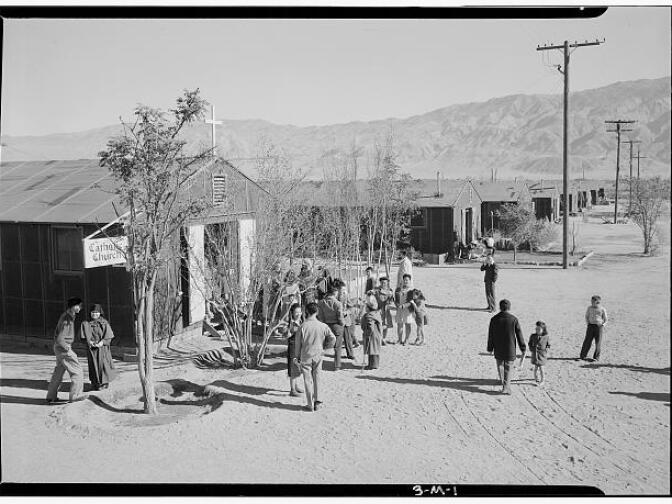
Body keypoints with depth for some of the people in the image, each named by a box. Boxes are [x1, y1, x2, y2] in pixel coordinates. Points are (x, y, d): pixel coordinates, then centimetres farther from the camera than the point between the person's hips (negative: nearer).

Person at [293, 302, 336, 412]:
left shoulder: (303, 326, -11)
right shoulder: (323, 326, -6)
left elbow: (298, 343, -5)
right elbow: (332, 339, -7)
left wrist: (296, 357, 7)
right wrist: (324, 347, 8)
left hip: (305, 356, -2)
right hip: (318, 356, 2)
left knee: (308, 380, 5)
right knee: (317, 378, 15)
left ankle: (310, 404, 8)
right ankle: (317, 401, 14)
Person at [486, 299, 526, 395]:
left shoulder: (494, 319, -9)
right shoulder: (513, 319, -13)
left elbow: (490, 336, -2)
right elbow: (519, 335, -8)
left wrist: (490, 348, 10)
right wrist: (523, 349, 2)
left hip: (498, 349, 2)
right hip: (510, 349, -2)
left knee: (500, 364, 25)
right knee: (508, 368, 9)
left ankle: (502, 380, 44)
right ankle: (506, 387, 3)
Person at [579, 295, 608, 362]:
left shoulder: (602, 309, -1)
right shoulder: (589, 308, 5)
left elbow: (605, 320, 5)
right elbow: (586, 316, 17)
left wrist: (603, 325, -9)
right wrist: (587, 323, 4)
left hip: (599, 326, -2)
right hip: (591, 325, 2)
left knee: (598, 342, 0)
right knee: (587, 341, 1)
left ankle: (596, 357, 9)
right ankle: (583, 356, 7)